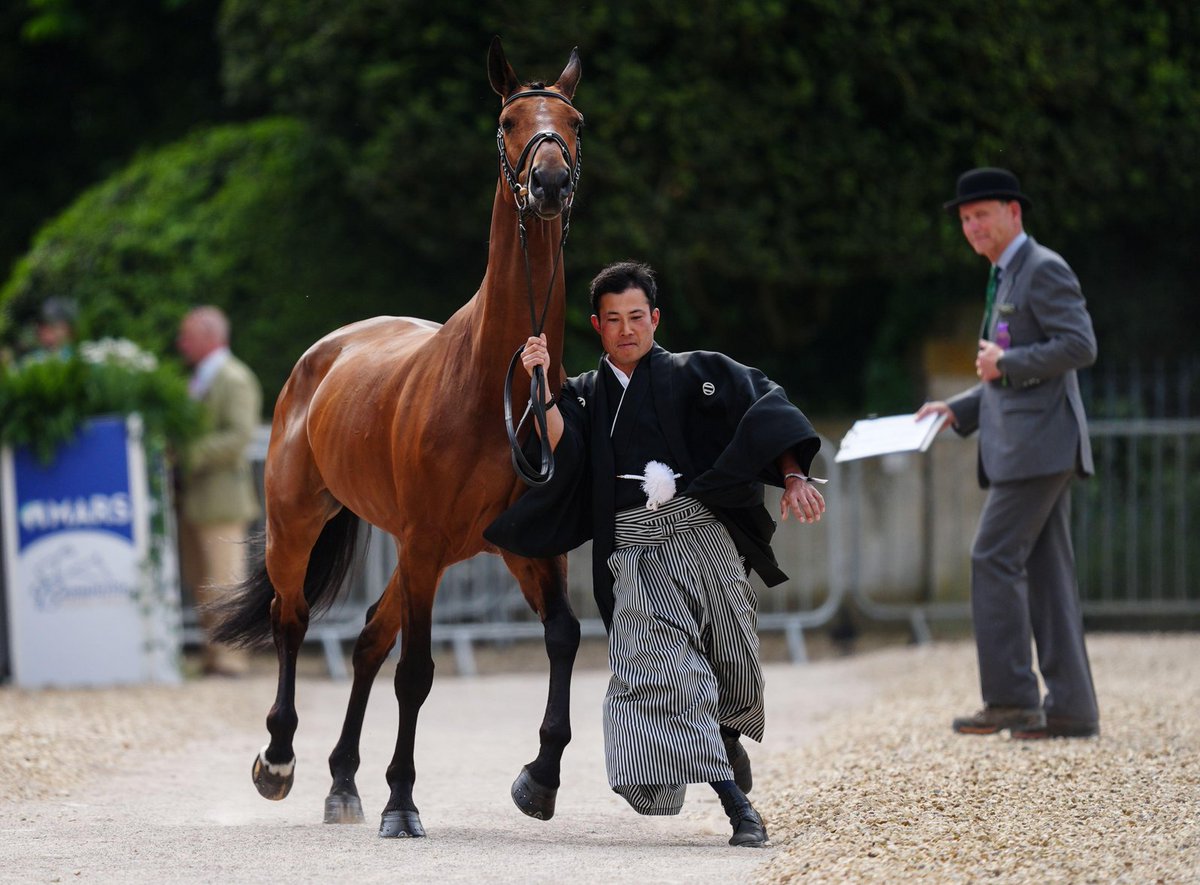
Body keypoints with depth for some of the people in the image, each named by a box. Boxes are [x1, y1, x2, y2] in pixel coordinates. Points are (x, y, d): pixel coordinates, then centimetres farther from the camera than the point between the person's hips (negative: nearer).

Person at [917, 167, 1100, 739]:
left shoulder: (1044, 270, -8)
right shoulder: (1007, 281, 24)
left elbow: (1080, 346, -18)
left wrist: (1006, 364, -13)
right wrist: (958, 410, 17)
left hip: (1041, 441, -10)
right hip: (1022, 446, 10)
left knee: (994, 557, -12)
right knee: (1044, 571, 5)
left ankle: (1010, 697, -12)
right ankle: (1070, 708, 3)